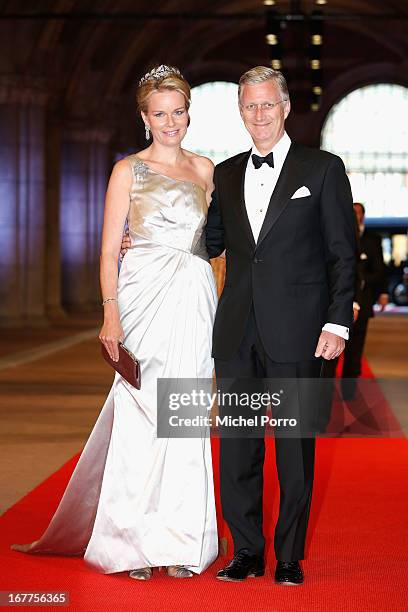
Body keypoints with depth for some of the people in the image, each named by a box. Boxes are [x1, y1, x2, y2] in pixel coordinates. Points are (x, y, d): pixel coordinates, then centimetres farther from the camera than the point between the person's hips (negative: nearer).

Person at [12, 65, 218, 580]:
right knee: (143, 414, -5)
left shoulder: (204, 169, 14)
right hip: (146, 299, -3)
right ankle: (134, 542, 5)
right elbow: (109, 250, -1)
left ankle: (180, 540, 12)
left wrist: (221, 306, 6)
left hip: (195, 303, 3)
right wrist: (111, 315, -11)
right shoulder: (128, 171, 3)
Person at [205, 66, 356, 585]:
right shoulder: (226, 174, 13)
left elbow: (342, 254, -1)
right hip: (237, 330, 4)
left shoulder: (323, 169, 1)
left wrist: (338, 322, -9)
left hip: (295, 329, -4)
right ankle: (247, 552, 20)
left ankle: (289, 557, 16)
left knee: (295, 448, 4)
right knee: (236, 446, 7)